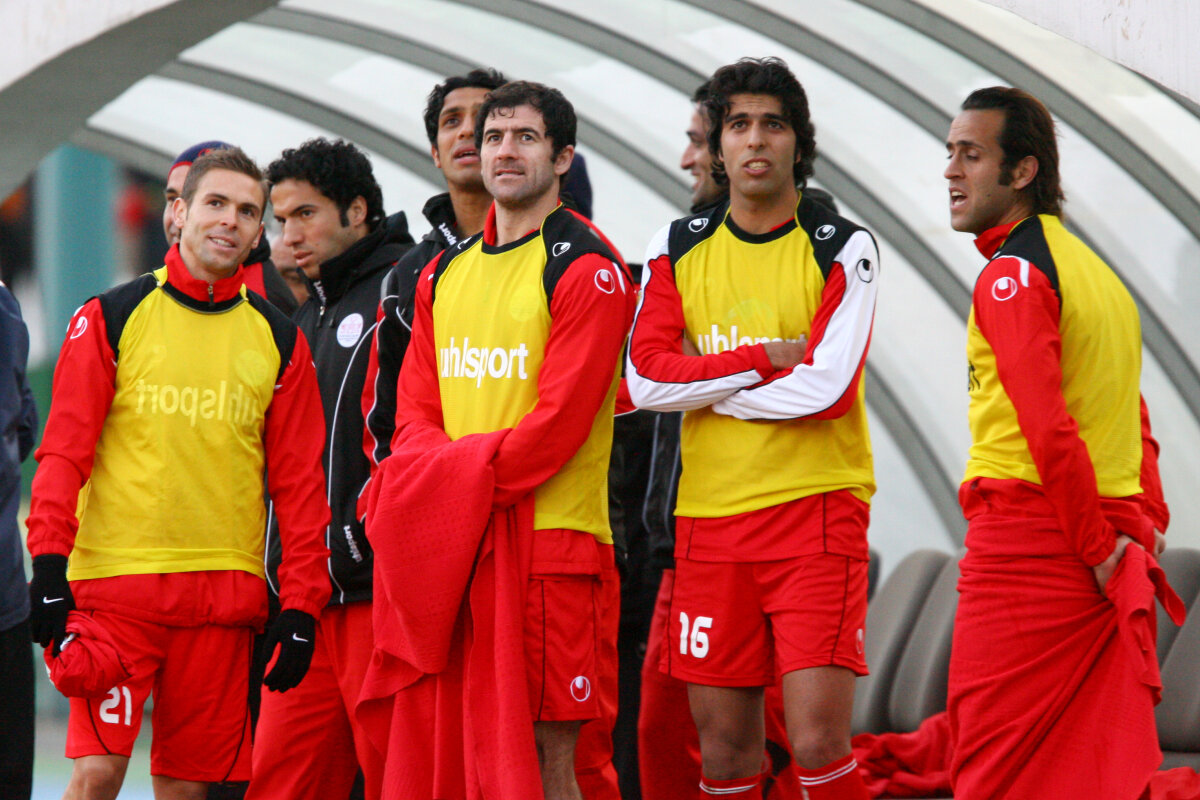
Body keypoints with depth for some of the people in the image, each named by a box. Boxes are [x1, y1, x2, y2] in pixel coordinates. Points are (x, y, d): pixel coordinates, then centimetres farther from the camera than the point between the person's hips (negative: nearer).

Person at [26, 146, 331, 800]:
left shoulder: (279, 341, 10)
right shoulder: (111, 319, 4)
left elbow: (298, 483, 10)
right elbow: (63, 453, 0)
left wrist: (301, 605, 3)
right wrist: (48, 566, -10)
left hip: (225, 594, 2)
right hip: (115, 580, -2)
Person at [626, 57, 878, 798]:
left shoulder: (843, 248, -2)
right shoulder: (679, 247, 10)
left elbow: (827, 387, -14)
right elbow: (646, 376, -2)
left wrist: (705, 384, -5)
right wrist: (767, 359, -9)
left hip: (816, 511, -4)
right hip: (710, 516, 4)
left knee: (819, 740, -13)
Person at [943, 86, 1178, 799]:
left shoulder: (1011, 276, -10)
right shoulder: (1099, 272, 20)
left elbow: (1050, 430, -19)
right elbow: (1136, 425, 22)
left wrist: (1097, 550, -14)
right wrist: (1146, 529, 14)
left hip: (1028, 546, -9)